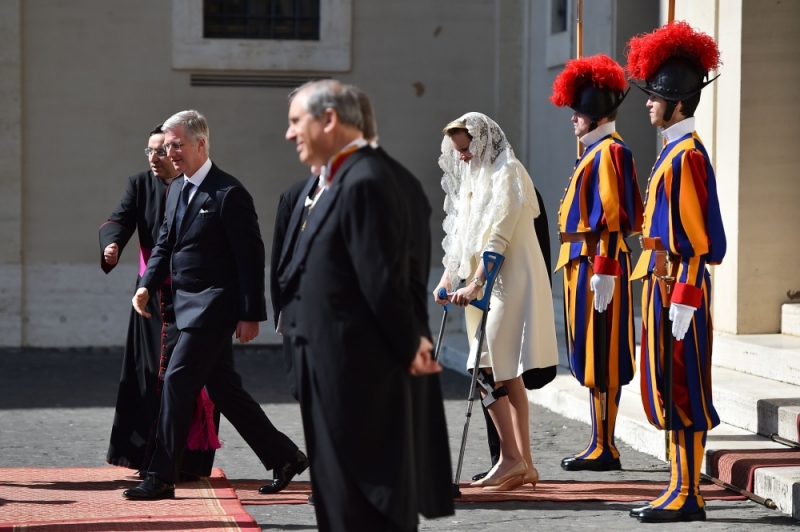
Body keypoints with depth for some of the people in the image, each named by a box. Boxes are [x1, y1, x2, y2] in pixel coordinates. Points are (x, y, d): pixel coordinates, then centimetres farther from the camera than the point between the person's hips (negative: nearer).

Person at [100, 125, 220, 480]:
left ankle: (187, 460, -2)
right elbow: (120, 220, -7)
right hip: (152, 296, 4)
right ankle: (149, 458, 13)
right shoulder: (140, 185, 7)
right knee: (148, 373, 5)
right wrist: (111, 244, -29)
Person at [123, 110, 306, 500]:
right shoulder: (177, 191, 13)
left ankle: (161, 478, -5)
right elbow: (165, 244, 19)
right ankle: (285, 458, 22)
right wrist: (147, 285, 2)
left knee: (177, 382, -11)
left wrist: (251, 314, -15)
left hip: (213, 307, -9)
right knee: (223, 389, 12)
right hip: (189, 305, 9)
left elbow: (250, 256, -14)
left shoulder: (229, 193, -13)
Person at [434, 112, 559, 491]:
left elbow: (499, 236, -19)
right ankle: (523, 464, 9)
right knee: (507, 373, 7)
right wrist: (448, 277, 10)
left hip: (510, 283, -9)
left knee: (487, 367, -13)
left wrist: (475, 283, -24)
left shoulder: (508, 175, -10)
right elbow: (460, 233, 20)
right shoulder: (472, 179, 18)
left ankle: (510, 458, -8)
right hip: (487, 283, 9)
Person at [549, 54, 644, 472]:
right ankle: (600, 445, 16)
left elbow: (614, 214, -19)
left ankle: (605, 449, -3)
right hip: (583, 263, 10)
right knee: (591, 359, 11)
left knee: (601, 358, -7)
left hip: (598, 264, -10)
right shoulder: (594, 151, 18)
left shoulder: (610, 151, -12)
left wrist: (605, 270, -23)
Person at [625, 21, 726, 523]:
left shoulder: (687, 155, -15)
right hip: (665, 285, 10)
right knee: (669, 391, 12)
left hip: (678, 287, -10)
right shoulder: (676, 150, 15)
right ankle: (681, 489, 17)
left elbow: (697, 236, -19)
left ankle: (688, 497, -1)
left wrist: (683, 299, -21)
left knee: (682, 392, -5)